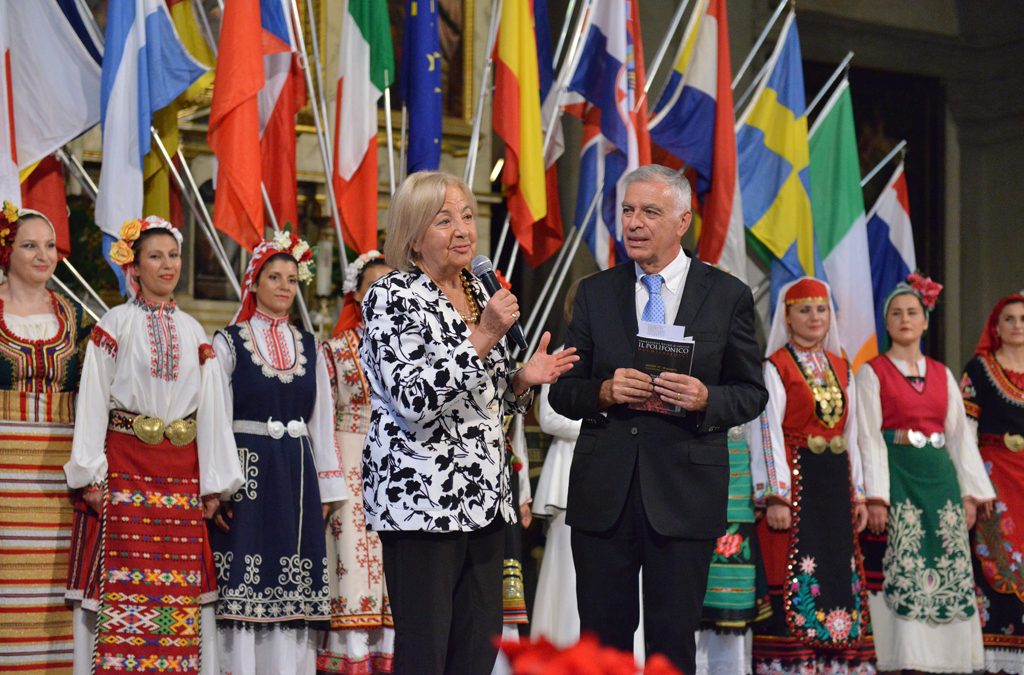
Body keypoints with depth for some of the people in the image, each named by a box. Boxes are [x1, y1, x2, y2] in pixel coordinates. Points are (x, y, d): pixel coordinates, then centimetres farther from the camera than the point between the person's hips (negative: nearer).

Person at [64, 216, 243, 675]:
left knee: (183, 595, 0)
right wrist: (91, 477, -9)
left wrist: (215, 484, 5)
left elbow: (211, 408, 11)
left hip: (181, 473, 3)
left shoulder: (193, 332, 13)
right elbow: (92, 402, -1)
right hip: (123, 468, -3)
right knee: (121, 586, -7)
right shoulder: (114, 326, 3)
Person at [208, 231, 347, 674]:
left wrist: (326, 488, 9)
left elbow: (322, 421, 14)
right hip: (247, 470, -4)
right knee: (244, 588, -4)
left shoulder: (308, 347, 13)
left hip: (297, 472, 4)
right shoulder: (228, 342, 1)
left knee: (294, 594, 4)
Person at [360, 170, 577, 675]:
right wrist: (482, 338, -22)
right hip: (419, 498, -7)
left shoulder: (478, 292, 13)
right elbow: (412, 400, -20)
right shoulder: (391, 298, -9)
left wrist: (523, 379, 2)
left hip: (483, 496, 7)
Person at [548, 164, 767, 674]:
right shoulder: (595, 292, 8)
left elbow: (751, 393, 5)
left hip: (684, 492, -2)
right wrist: (603, 392, -14)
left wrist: (706, 399, -15)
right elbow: (562, 392, 7)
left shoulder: (728, 296, 3)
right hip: (603, 492, 2)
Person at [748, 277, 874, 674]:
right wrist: (774, 496, -16)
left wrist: (858, 493, 12)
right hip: (795, 478, -6)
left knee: (839, 570, 5)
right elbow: (768, 434, -9)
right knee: (793, 572, -8)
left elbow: (850, 434, 17)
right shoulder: (775, 367, -3)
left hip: (835, 482, 6)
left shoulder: (840, 368, 15)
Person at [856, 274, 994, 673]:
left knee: (950, 571, 1)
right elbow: (870, 438, -5)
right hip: (898, 476, -4)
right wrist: (875, 497, -14)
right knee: (902, 574, -9)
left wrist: (971, 492, 6)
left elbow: (960, 436, 14)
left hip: (940, 477, 5)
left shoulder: (942, 375, 15)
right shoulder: (873, 373, 2)